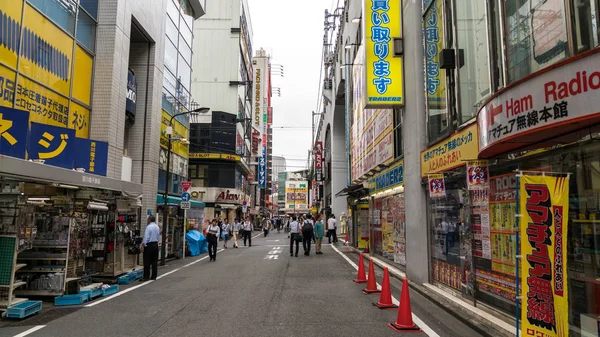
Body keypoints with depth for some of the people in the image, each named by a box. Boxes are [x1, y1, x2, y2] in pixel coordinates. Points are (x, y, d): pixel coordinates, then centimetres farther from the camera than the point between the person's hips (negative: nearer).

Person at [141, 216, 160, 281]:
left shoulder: (148, 227, -13)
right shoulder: (157, 227, 9)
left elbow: (146, 237, -16)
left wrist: (143, 245, -12)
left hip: (149, 245, -7)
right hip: (156, 244, 7)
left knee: (147, 262, -2)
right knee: (154, 261, 9)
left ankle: (146, 277, 0)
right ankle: (154, 276, 12)